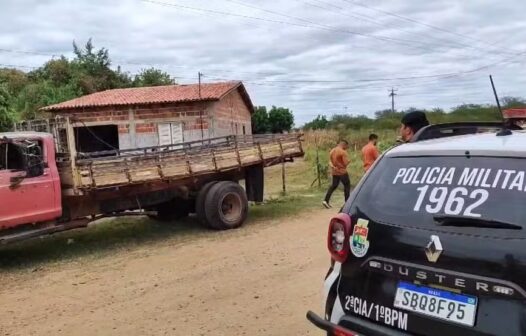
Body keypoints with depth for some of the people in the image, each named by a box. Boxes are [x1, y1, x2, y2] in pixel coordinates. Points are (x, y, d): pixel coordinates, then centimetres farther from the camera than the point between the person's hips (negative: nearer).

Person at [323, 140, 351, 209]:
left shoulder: (332, 151, 10)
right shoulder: (343, 152, -15)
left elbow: (330, 161, 10)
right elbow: (346, 163, -16)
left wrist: (332, 166, -6)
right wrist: (348, 161, 4)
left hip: (334, 172, 7)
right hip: (342, 172, -7)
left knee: (333, 186, 14)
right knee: (347, 185, 8)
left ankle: (326, 200, 2)